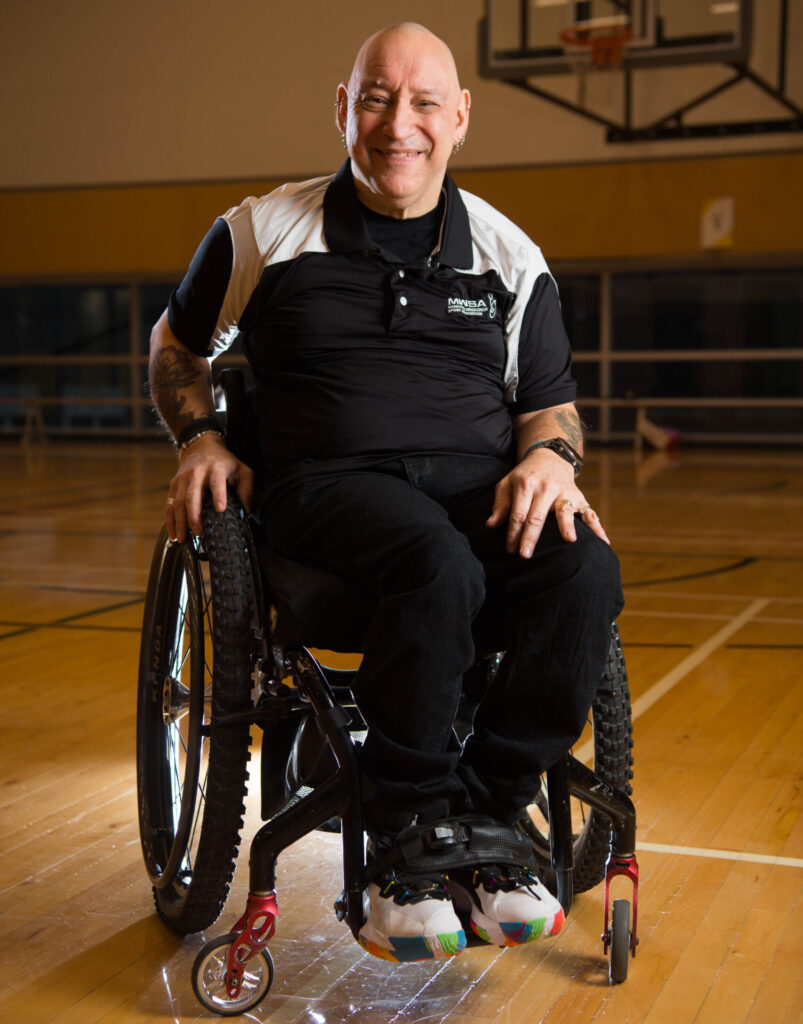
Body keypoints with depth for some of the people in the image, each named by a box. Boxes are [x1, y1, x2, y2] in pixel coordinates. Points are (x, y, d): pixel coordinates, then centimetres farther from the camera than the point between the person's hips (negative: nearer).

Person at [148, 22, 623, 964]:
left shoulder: (508, 256, 14)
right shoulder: (262, 233, 11)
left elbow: (551, 403, 18)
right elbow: (176, 344, 24)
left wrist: (550, 455, -6)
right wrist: (200, 437, 6)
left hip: (480, 478, 3)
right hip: (330, 481, -2)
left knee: (585, 571, -31)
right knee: (439, 567, -38)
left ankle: (483, 815, -16)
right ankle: (408, 842, -20)